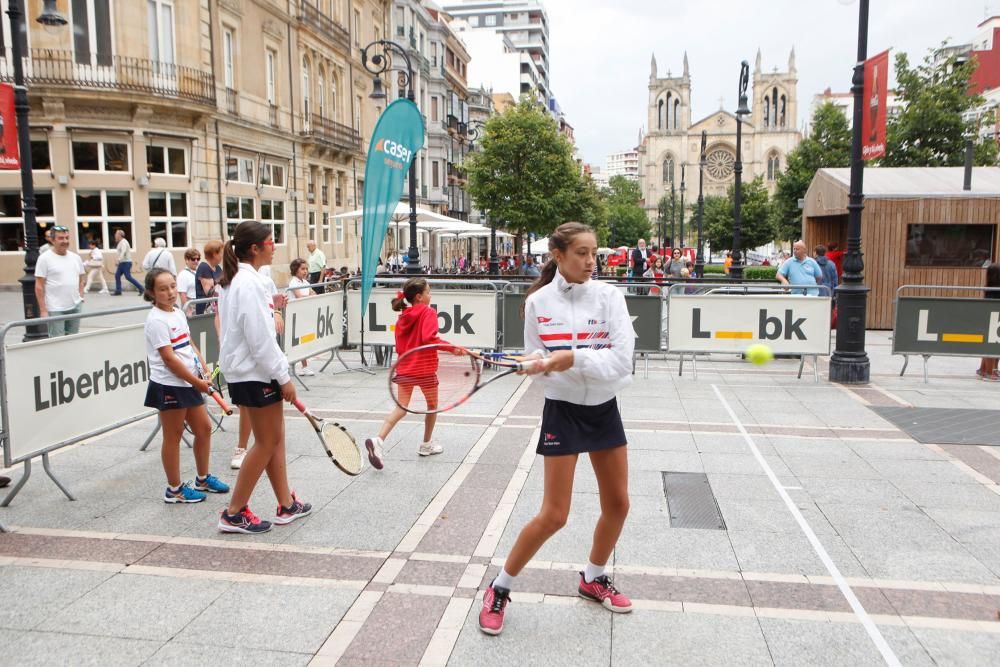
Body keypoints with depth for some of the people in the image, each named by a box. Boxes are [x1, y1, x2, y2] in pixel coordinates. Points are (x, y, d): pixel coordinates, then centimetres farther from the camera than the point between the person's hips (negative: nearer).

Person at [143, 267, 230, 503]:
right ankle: (174, 489, 16)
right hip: (169, 386, -8)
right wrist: (197, 382, -17)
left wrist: (204, 371, 3)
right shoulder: (156, 320, -16)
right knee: (173, 436, 3)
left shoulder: (179, 313, 9)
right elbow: (169, 359, -20)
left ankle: (203, 479, 31)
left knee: (204, 428, 15)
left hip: (189, 383, 9)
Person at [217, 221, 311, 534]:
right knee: (266, 442, 1)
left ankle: (286, 505, 25)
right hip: (255, 373, -10)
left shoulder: (234, 280, 11)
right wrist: (283, 377, -16)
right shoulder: (250, 283, -20)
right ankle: (234, 513, 11)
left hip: (245, 371, 10)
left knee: (274, 438, 15)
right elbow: (260, 340, -21)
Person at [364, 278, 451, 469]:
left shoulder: (403, 316, 9)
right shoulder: (428, 312, -11)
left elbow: (400, 346, 14)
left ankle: (378, 440, -16)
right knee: (432, 405, 17)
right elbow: (429, 338, -26)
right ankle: (427, 444, 30)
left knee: (401, 408, 5)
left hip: (404, 367, 5)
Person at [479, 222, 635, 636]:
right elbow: (537, 359, 0)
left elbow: (622, 360, -18)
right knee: (554, 515, -4)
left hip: (604, 409, 3)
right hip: (563, 411, -3)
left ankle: (593, 579, 38)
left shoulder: (609, 296, -8)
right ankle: (499, 589, 16)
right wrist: (538, 365, -23)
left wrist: (573, 359, -30)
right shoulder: (538, 302, -8)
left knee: (617, 504, 12)